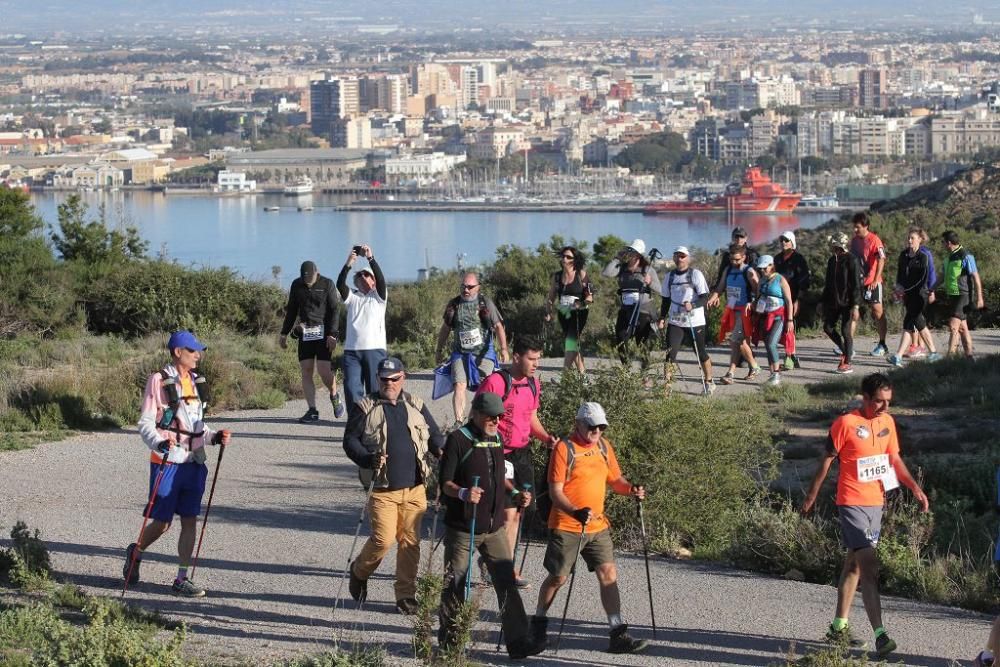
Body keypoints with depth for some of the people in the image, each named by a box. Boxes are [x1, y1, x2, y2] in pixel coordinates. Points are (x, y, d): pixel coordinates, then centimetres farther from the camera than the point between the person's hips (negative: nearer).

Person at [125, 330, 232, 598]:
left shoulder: (196, 382, 12)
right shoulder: (159, 381, -8)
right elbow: (145, 424, -10)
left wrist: (214, 437, 4)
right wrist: (160, 442, -27)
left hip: (194, 462, 6)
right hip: (167, 462, -6)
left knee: (190, 521, 3)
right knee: (162, 522, 0)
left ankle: (182, 579, 9)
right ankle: (136, 552, 28)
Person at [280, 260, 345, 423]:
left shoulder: (327, 284, -4)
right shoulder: (296, 285, 8)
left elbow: (333, 311, -4)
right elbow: (291, 310, 17)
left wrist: (332, 334, -13)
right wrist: (284, 333, 14)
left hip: (323, 333, -4)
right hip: (305, 334, 4)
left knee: (324, 370, -12)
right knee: (306, 371, -3)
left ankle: (334, 396, 18)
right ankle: (312, 411, 0)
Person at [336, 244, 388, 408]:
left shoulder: (378, 296, 10)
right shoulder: (352, 297, 16)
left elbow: (381, 280, -9)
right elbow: (340, 285, -2)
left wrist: (370, 258, -19)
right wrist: (348, 265, -17)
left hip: (375, 349, -2)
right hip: (352, 350, 2)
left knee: (375, 391, -1)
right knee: (351, 389, -6)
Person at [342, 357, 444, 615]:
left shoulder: (415, 406, 13)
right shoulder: (365, 408, 2)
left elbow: (434, 434, 18)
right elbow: (350, 441, -1)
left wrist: (440, 451, -5)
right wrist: (369, 459, -19)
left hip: (414, 488, 3)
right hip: (382, 489, -3)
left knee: (410, 542, 4)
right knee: (383, 540, -11)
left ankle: (406, 595, 13)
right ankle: (359, 571, 19)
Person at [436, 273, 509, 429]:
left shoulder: (486, 303, -2)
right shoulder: (454, 305, 7)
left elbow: (498, 326, -7)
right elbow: (445, 329, 18)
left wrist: (503, 348, -19)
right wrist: (440, 351, 22)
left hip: (483, 353, -2)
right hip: (461, 353, 2)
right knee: (459, 386, -14)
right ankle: (459, 422, -17)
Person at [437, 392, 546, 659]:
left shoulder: (497, 439, 12)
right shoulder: (458, 439, -9)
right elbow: (445, 482, -12)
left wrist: (518, 496, 8)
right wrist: (463, 493, -32)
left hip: (493, 527, 6)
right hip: (461, 528, -6)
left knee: (507, 584, -1)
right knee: (455, 586, 3)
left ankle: (518, 641, 0)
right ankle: (448, 641, 16)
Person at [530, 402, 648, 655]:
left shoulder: (603, 447, 9)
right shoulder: (564, 449, -11)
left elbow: (615, 479, 17)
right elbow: (555, 491, -15)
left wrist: (631, 489, -6)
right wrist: (576, 512, -30)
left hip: (598, 527, 5)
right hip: (566, 527, -5)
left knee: (609, 574, -4)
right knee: (558, 577, 6)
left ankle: (618, 634, -6)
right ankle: (538, 622, 28)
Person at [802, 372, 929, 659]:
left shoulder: (887, 422, 7)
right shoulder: (846, 423, -13)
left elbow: (894, 460, 14)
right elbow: (827, 460, -7)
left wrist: (915, 487, 2)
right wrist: (811, 496, -2)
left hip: (876, 502, 7)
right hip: (852, 503, -7)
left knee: (854, 564, 16)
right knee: (869, 565, -15)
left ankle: (839, 626, 26)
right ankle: (880, 635, -21)